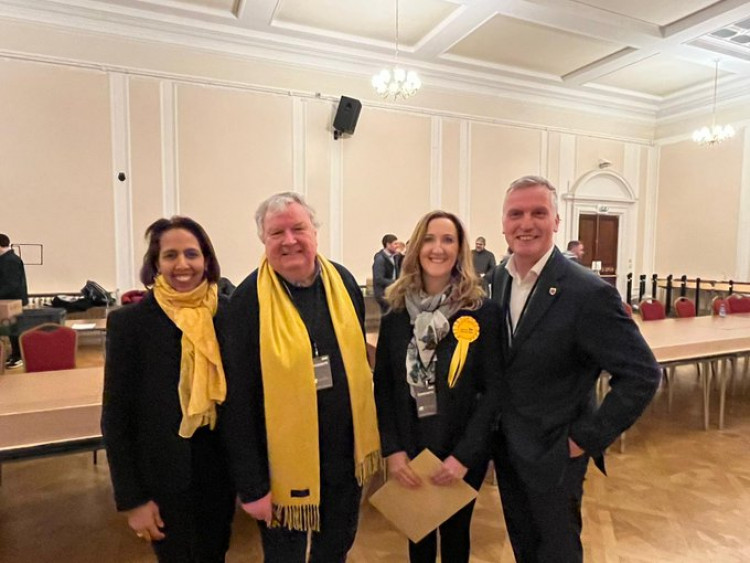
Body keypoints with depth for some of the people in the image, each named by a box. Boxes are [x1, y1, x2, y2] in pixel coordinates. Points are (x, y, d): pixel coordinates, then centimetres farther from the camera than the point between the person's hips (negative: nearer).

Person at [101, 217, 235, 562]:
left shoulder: (229, 313, -6)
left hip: (220, 469, 3)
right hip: (163, 478, -2)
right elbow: (116, 417, -8)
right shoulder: (129, 321, -13)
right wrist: (132, 497, -7)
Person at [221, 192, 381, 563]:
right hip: (285, 463, -3)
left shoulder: (344, 282, -3)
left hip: (346, 455, 4)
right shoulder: (248, 300, -16)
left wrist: (368, 437, 10)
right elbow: (238, 402, -13)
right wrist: (251, 484, -11)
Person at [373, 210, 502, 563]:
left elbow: (493, 389, -12)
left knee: (454, 532, 21)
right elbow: (383, 385, -3)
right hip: (410, 451, 2)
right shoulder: (397, 311, -5)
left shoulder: (483, 312, -12)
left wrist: (464, 454, -16)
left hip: (462, 453, -1)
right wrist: (392, 449, -10)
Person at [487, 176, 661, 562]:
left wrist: (587, 438, -16)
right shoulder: (498, 277, -2)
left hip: (553, 453, -5)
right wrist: (496, 423, 8)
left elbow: (643, 375, -20)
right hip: (505, 443, 6)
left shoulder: (589, 292, -24)